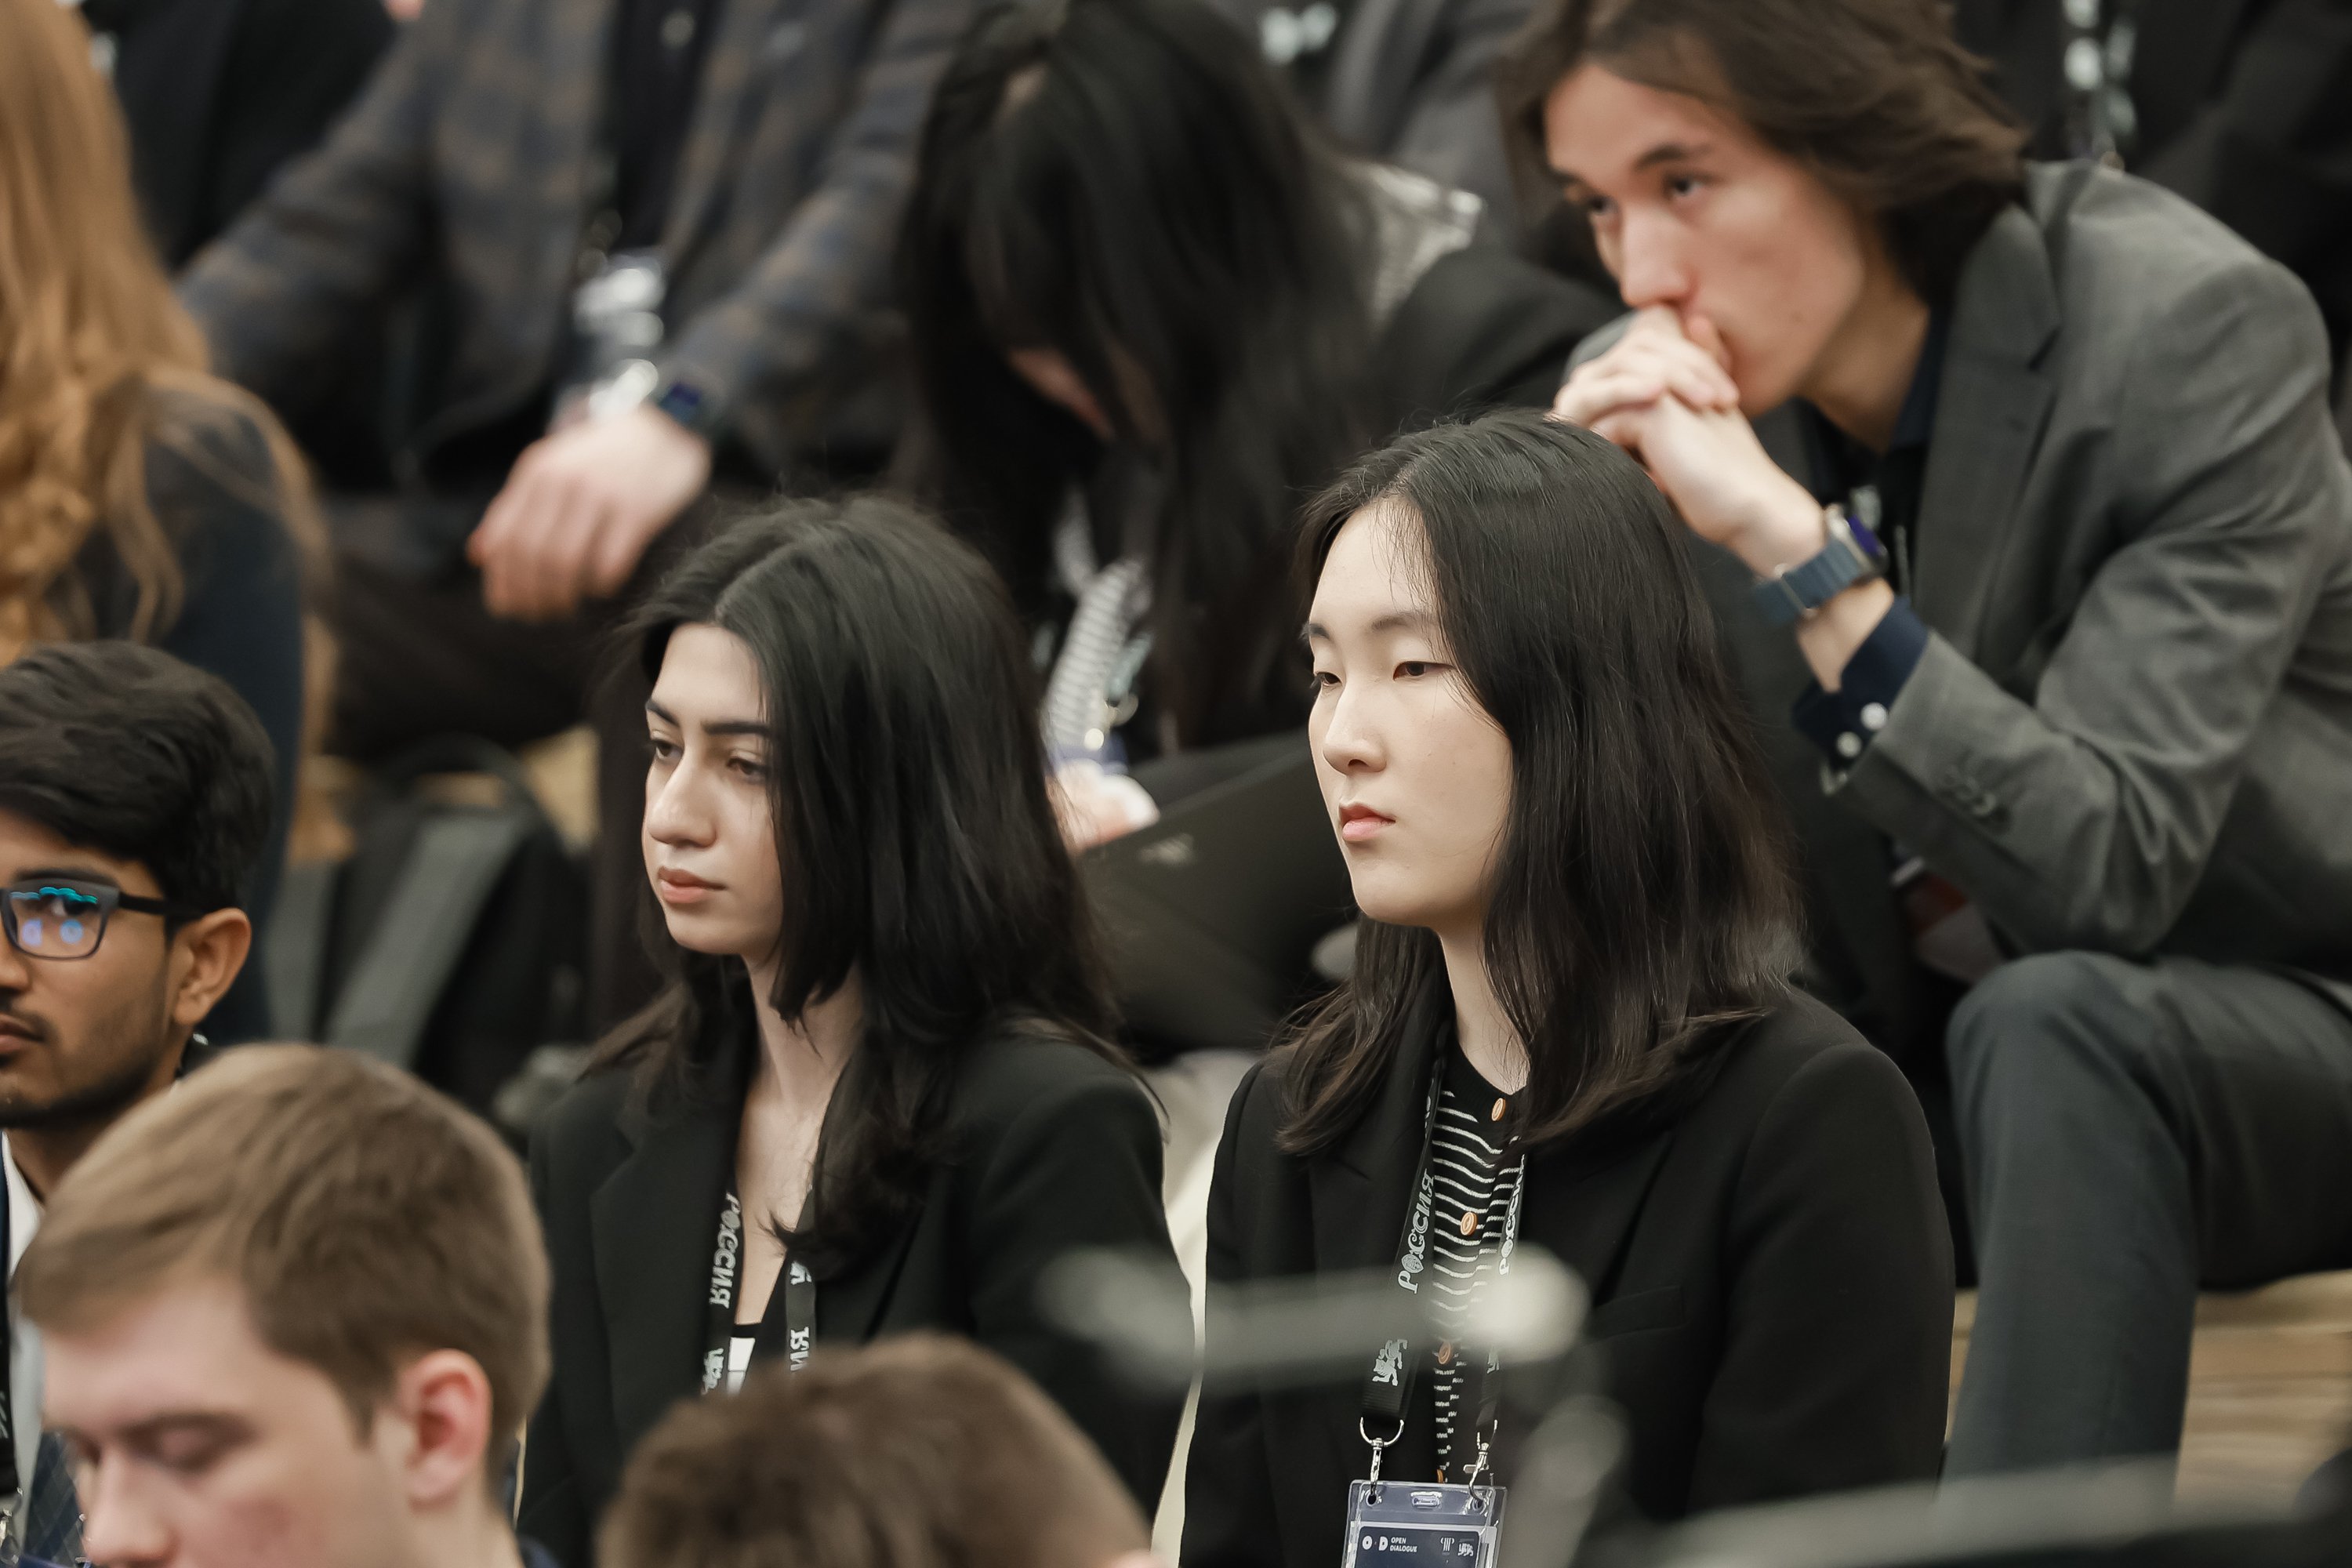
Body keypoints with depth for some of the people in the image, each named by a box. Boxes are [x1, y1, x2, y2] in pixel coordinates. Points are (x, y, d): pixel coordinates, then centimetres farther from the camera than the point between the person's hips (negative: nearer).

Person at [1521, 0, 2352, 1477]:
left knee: (2045, 1024, -36)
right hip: (1927, 1060, 6)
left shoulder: (2192, 329, -21)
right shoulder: (1663, 401, -5)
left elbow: (2106, 868, -30)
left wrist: (1792, 542, -35)